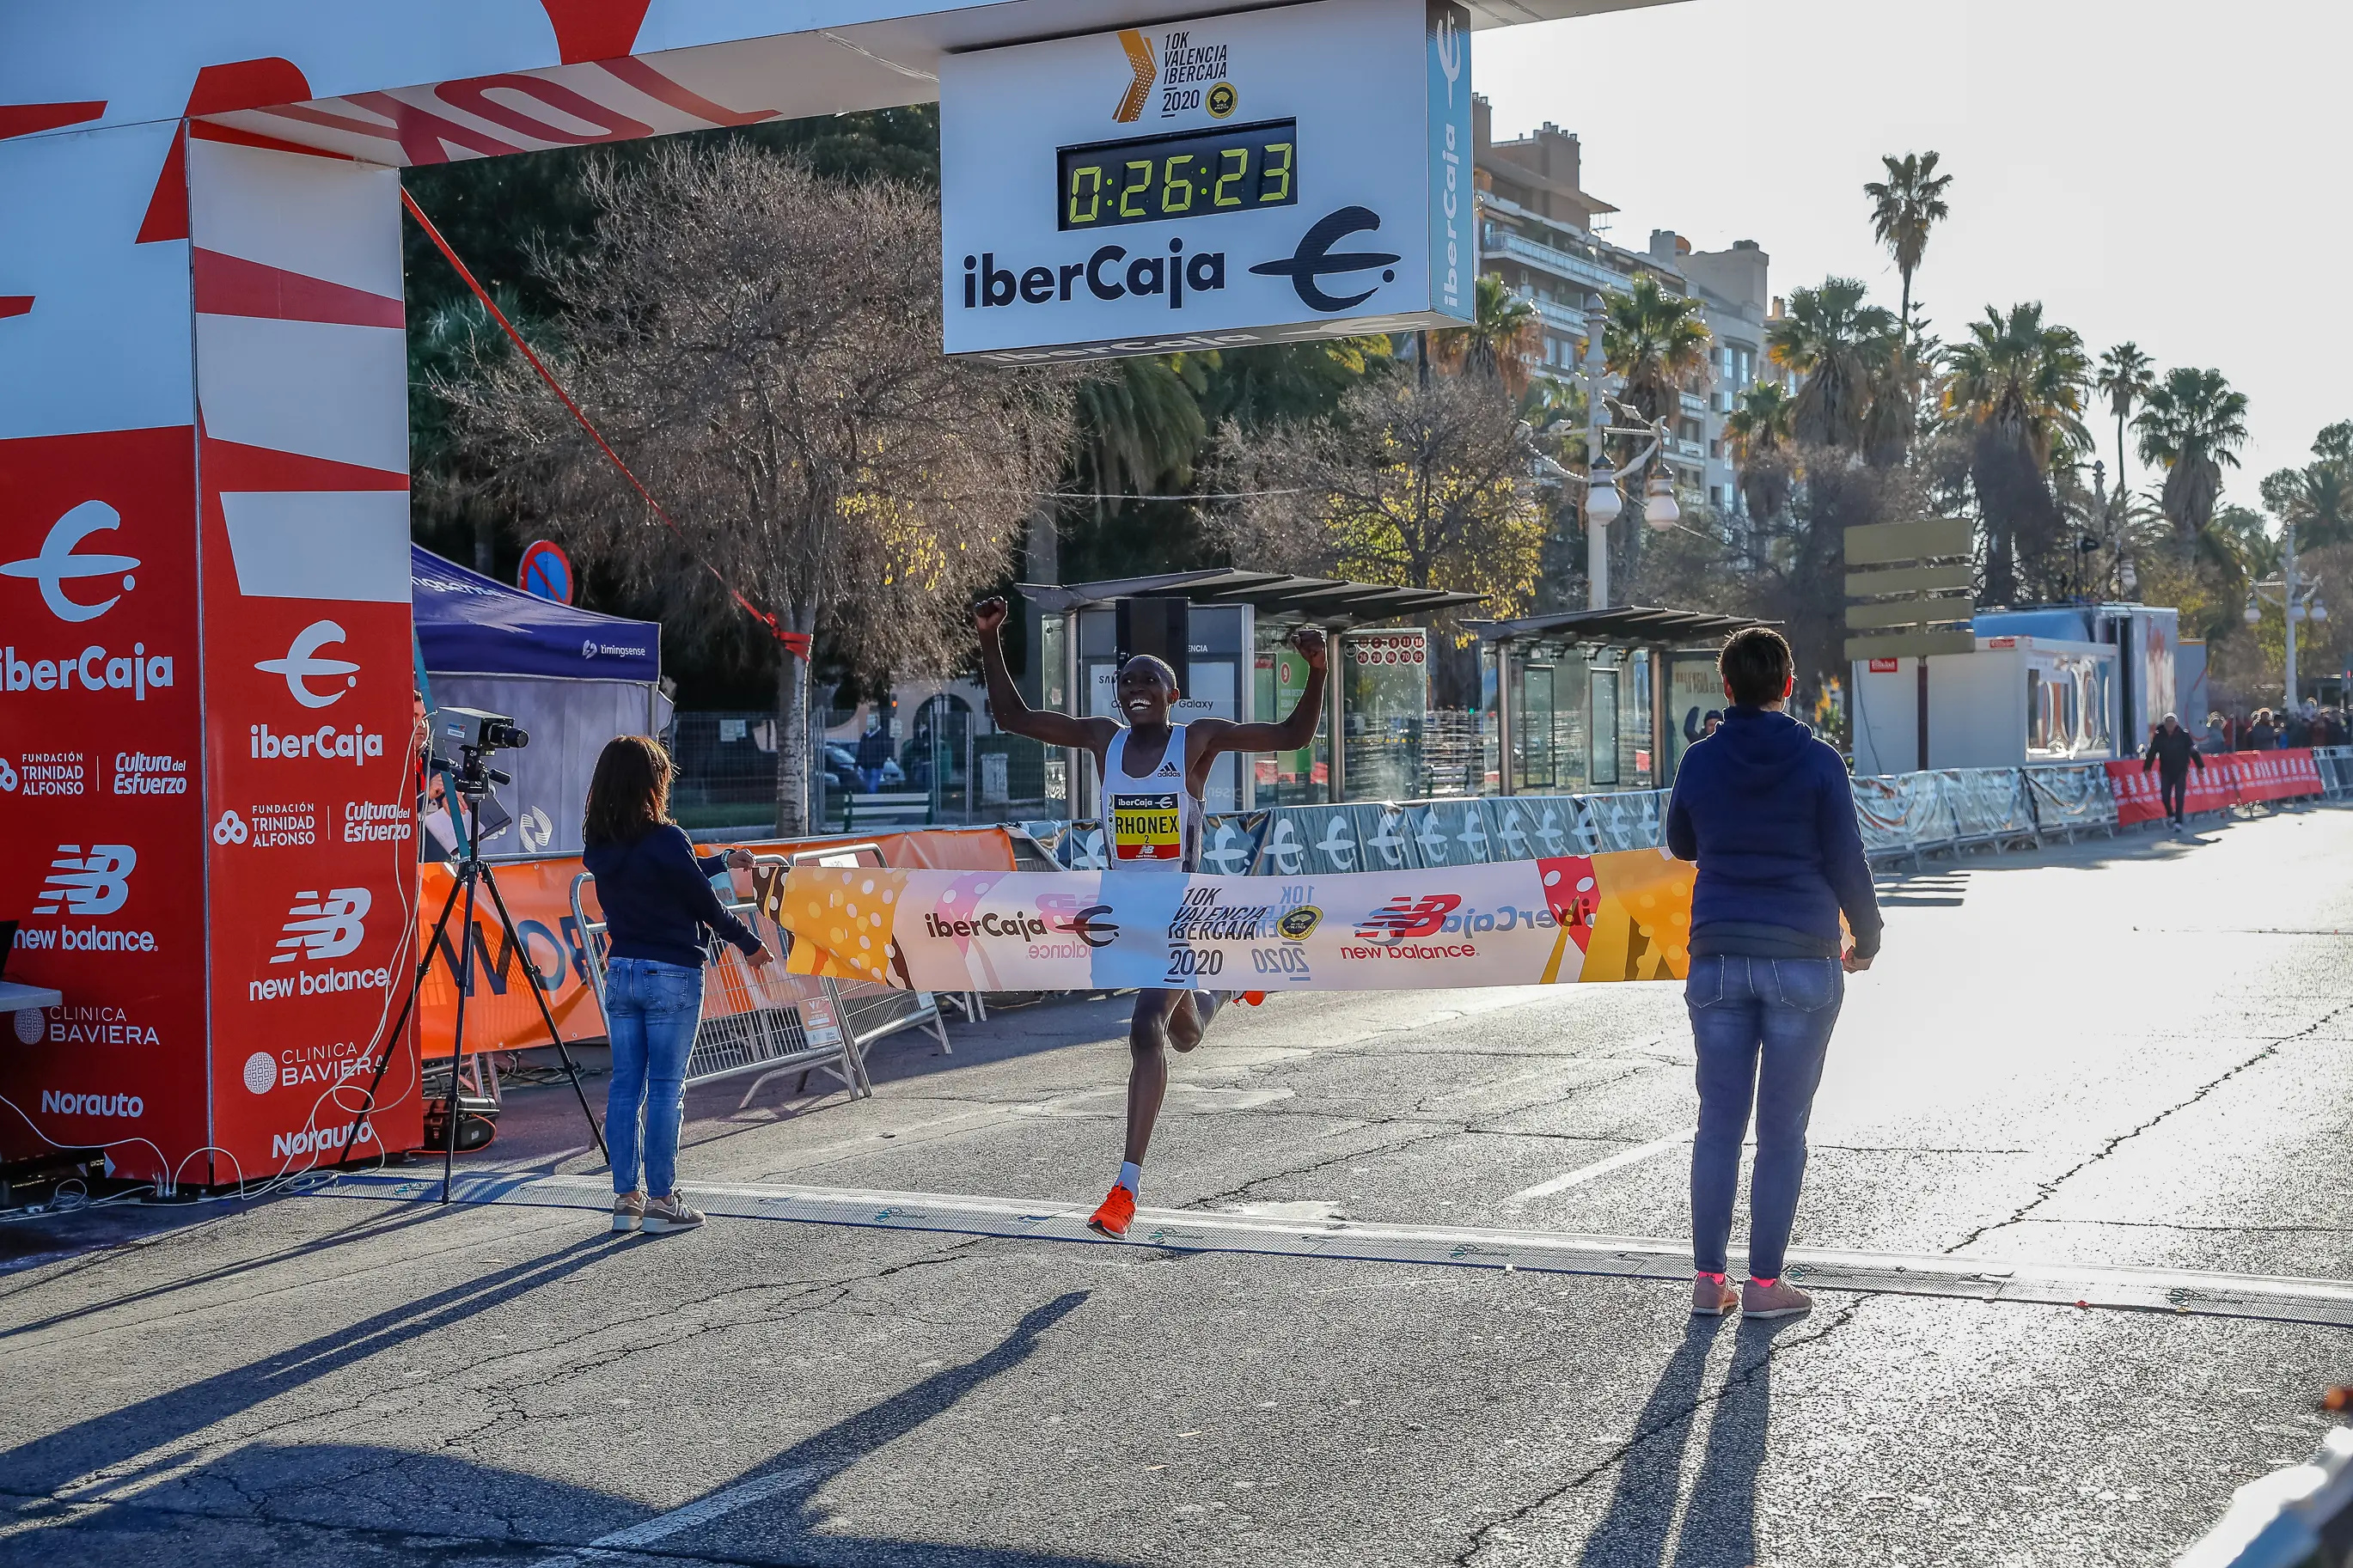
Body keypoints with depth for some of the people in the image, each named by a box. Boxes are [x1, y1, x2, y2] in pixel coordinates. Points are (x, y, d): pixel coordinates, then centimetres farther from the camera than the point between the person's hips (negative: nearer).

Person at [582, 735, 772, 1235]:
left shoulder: (599, 846, 4)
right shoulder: (665, 839, -16)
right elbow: (704, 903, -7)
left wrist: (722, 862, 30)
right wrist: (749, 942, 9)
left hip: (620, 971, 6)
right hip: (672, 974, -6)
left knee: (625, 1083, 9)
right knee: (666, 1087, -1)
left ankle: (625, 1199, 12)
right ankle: (661, 1201, 3)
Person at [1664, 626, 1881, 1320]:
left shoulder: (1700, 761, 2)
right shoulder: (1817, 762, -6)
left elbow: (1680, 844, 18)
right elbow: (1847, 862, -3)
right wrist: (1867, 937, 12)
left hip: (1718, 959, 2)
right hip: (1802, 961, -2)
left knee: (1718, 1124, 9)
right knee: (1782, 1130, 4)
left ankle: (1709, 1279, 9)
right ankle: (1765, 1282, 6)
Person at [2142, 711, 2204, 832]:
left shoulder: (2183, 735, -7)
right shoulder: (2159, 736, -3)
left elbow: (2193, 751, -3)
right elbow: (2152, 752, 0)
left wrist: (2200, 766, -2)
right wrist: (2147, 767, -4)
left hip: (2181, 771, -2)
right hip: (2166, 771, 2)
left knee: (2179, 797, -6)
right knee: (2165, 795, -1)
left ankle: (2178, 822, 1)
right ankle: (2170, 816, 26)